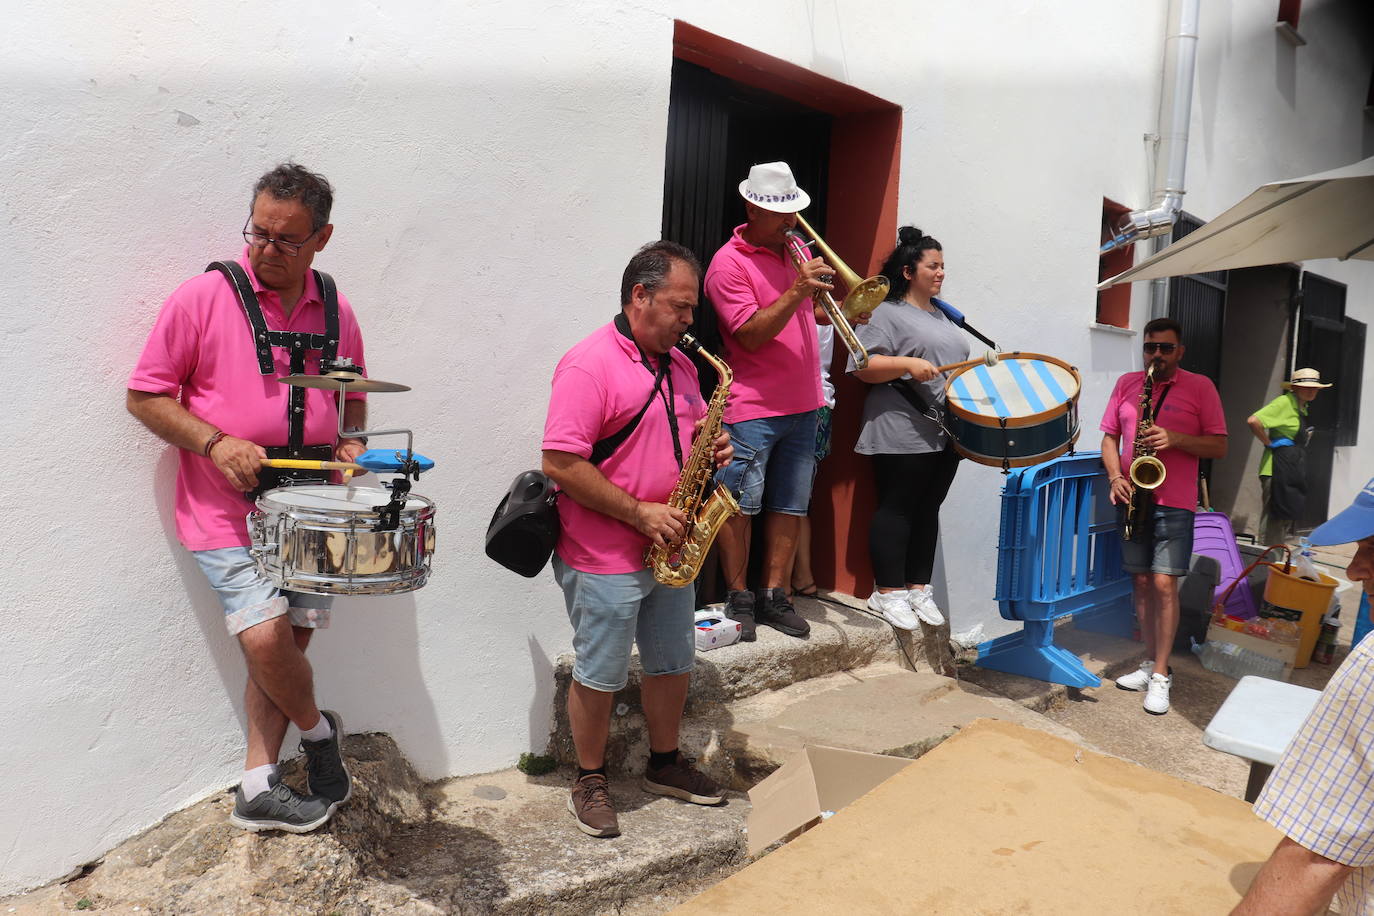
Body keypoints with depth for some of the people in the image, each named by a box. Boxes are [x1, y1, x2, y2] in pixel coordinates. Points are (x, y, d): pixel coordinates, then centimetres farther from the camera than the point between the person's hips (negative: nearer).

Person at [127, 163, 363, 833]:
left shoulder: (335, 311, 7)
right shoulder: (203, 297, -7)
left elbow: (353, 392, 21)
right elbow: (145, 395, -4)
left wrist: (351, 441, 1)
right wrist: (216, 443, -18)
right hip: (225, 510, -4)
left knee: (290, 640, 7)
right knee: (265, 637, -15)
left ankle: (256, 789, 22)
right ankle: (318, 729, 16)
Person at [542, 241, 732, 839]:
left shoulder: (679, 364, 9)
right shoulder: (590, 364, -17)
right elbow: (560, 463, -23)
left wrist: (710, 448, -2)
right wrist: (639, 513, -21)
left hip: (670, 550, 8)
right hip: (604, 560, -8)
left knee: (673, 663, 19)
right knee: (600, 677, 7)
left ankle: (664, 764, 39)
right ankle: (590, 782, 27)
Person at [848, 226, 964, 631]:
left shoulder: (944, 315, 20)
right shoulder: (886, 312, -6)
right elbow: (863, 367, -14)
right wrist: (908, 364, -25)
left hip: (945, 432, 8)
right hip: (903, 432, -8)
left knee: (928, 509, 11)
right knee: (896, 508, -3)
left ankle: (918, 589, 18)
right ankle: (888, 591, 5)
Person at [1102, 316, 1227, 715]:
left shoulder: (1200, 387, 1)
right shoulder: (1126, 384, 10)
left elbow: (1219, 446, -2)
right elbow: (1110, 438, 11)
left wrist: (1175, 439, -18)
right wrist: (1115, 478, -5)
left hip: (1174, 502, -3)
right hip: (1133, 498, 4)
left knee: (1164, 583, -8)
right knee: (1142, 582, 7)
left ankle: (1160, 675, 1)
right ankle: (1151, 662, 19)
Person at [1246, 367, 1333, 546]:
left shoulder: (1303, 407, 16)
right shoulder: (1284, 402, -12)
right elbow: (1253, 421, -27)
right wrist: (1268, 443, -17)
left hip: (1291, 470, 10)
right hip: (1276, 468, -10)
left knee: (1285, 517, 15)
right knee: (1272, 521, -8)